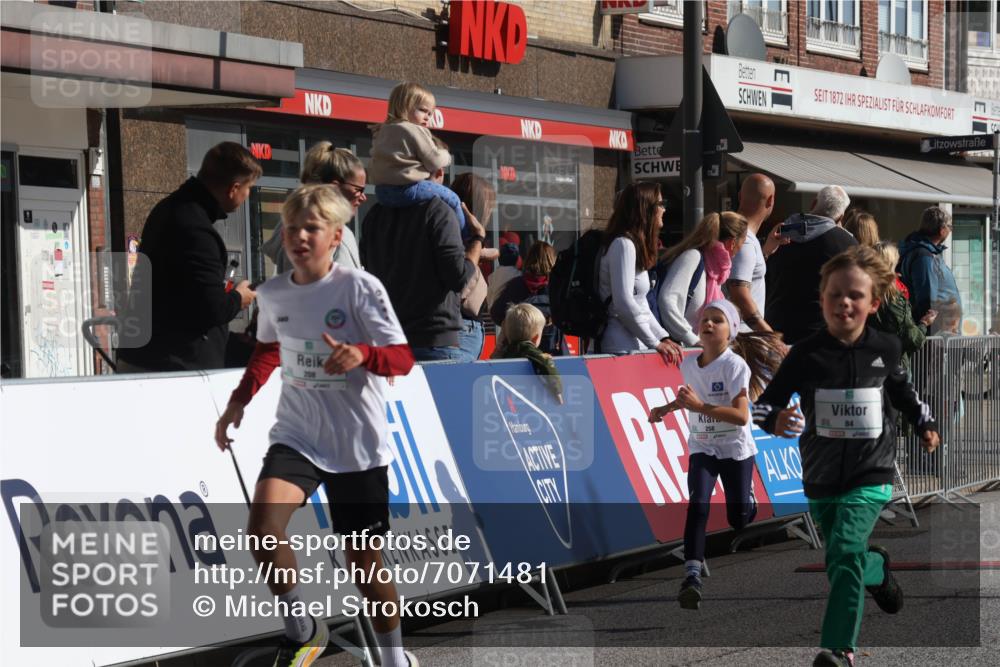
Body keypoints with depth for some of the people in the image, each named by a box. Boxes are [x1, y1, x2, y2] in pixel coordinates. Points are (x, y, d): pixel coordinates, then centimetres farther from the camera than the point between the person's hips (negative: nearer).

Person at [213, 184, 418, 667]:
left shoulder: (360, 287, -10)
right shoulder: (273, 294, 3)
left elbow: (402, 357, -12)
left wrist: (361, 353, -31)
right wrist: (239, 401, 12)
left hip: (358, 445, -3)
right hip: (297, 436, 3)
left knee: (363, 559, 5)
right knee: (262, 525, -23)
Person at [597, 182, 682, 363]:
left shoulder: (635, 245, 20)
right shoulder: (623, 245, -11)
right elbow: (624, 303, -18)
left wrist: (664, 338, 10)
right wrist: (656, 343, -13)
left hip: (635, 345, 9)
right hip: (623, 348, -9)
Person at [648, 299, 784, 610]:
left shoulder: (735, 365, -18)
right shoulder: (688, 364, -1)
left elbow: (742, 416, -27)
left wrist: (700, 406, -35)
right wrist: (667, 408, 8)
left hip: (735, 449, -3)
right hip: (702, 448, 3)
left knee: (738, 520, 5)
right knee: (698, 504, -21)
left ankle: (748, 494, 42)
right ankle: (692, 576, -25)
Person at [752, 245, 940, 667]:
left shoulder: (884, 349, -3)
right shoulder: (805, 354, -9)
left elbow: (901, 389, 19)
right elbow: (763, 404, -8)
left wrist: (924, 425, 16)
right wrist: (776, 420, -29)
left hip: (869, 477, -2)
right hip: (820, 479, 2)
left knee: (846, 552, -24)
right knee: (842, 565, 17)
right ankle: (879, 570, 54)